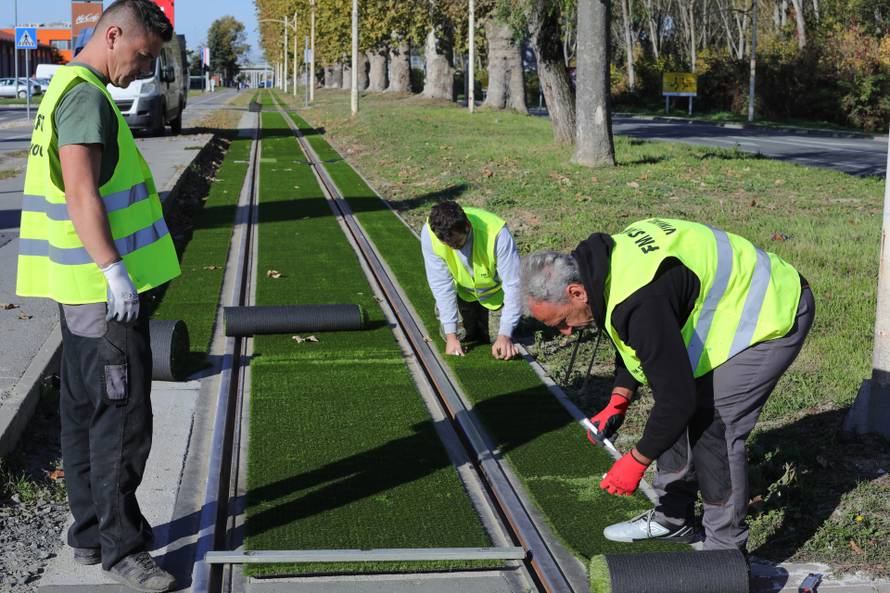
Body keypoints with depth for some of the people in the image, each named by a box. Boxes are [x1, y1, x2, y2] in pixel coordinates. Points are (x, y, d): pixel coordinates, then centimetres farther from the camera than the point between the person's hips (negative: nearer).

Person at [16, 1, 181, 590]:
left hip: (85, 286, 11)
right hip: (105, 290, -11)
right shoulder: (86, 96, -15)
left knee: (85, 409, 15)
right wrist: (114, 270, -27)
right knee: (122, 416, -4)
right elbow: (81, 193, -24)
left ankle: (91, 530, 26)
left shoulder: (67, 89, 17)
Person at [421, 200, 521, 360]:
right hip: (465, 291, 1)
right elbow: (441, 284, -26)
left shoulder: (497, 233, -40)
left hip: (495, 286, -1)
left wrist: (505, 335, -38)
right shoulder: (429, 234, -32)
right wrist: (451, 335, -28)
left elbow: (513, 284, -34)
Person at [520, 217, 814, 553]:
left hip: (776, 314, -10)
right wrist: (617, 402, 5)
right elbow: (637, 345, 15)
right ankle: (672, 518, 27)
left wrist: (636, 461, -17)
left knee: (713, 425, -14)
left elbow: (677, 396, -30)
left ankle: (725, 552, -1)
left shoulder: (638, 303, -36)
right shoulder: (606, 261, -4)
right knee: (679, 414, 12)